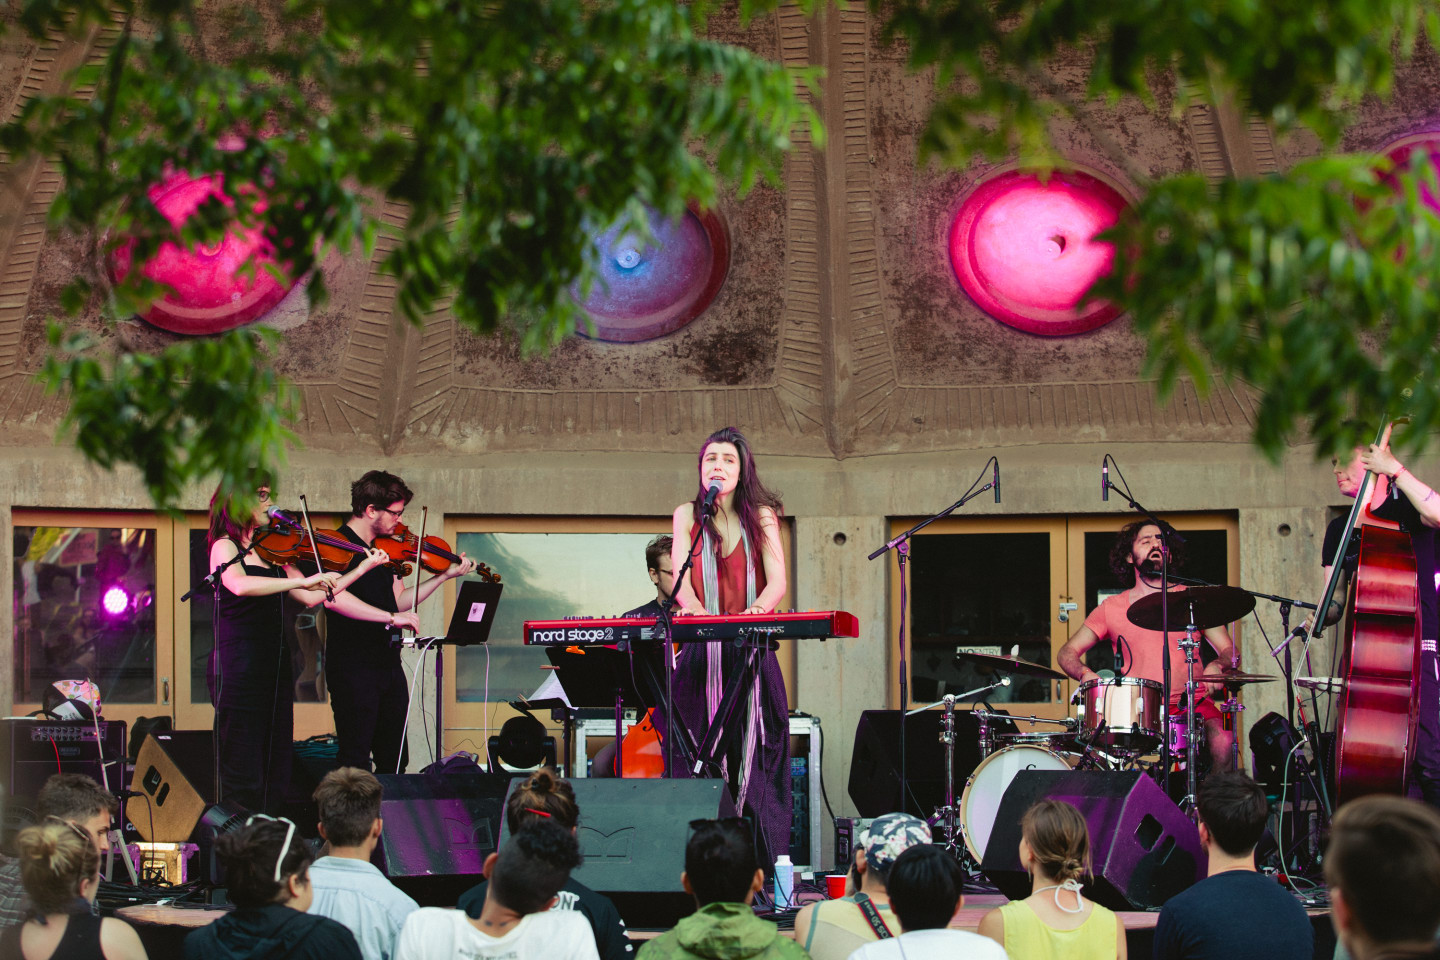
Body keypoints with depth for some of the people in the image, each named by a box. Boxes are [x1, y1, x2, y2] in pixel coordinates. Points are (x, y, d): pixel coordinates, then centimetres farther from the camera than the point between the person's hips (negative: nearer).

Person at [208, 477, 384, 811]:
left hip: (275, 664, 8)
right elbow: (240, 585, -26)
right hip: (239, 666, -7)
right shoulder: (224, 546, -4)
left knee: (276, 775, 6)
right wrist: (303, 580, -31)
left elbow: (311, 597, 11)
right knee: (244, 779, -9)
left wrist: (363, 568, 9)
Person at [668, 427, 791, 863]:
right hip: (700, 653, 0)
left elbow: (777, 582, -3)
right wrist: (692, 607, -26)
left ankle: (762, 864, -5)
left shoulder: (762, 516, 8)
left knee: (753, 754, -4)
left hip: (751, 652, 0)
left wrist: (759, 607, -26)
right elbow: (680, 575, -3)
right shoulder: (687, 515, 10)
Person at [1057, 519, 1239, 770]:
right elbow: (1067, 653, 13)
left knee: (1222, 741, -30)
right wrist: (1085, 673, -10)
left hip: (1191, 703, 0)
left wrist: (1217, 665, -12)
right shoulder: (1112, 608, 11)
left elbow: (1230, 652, 12)